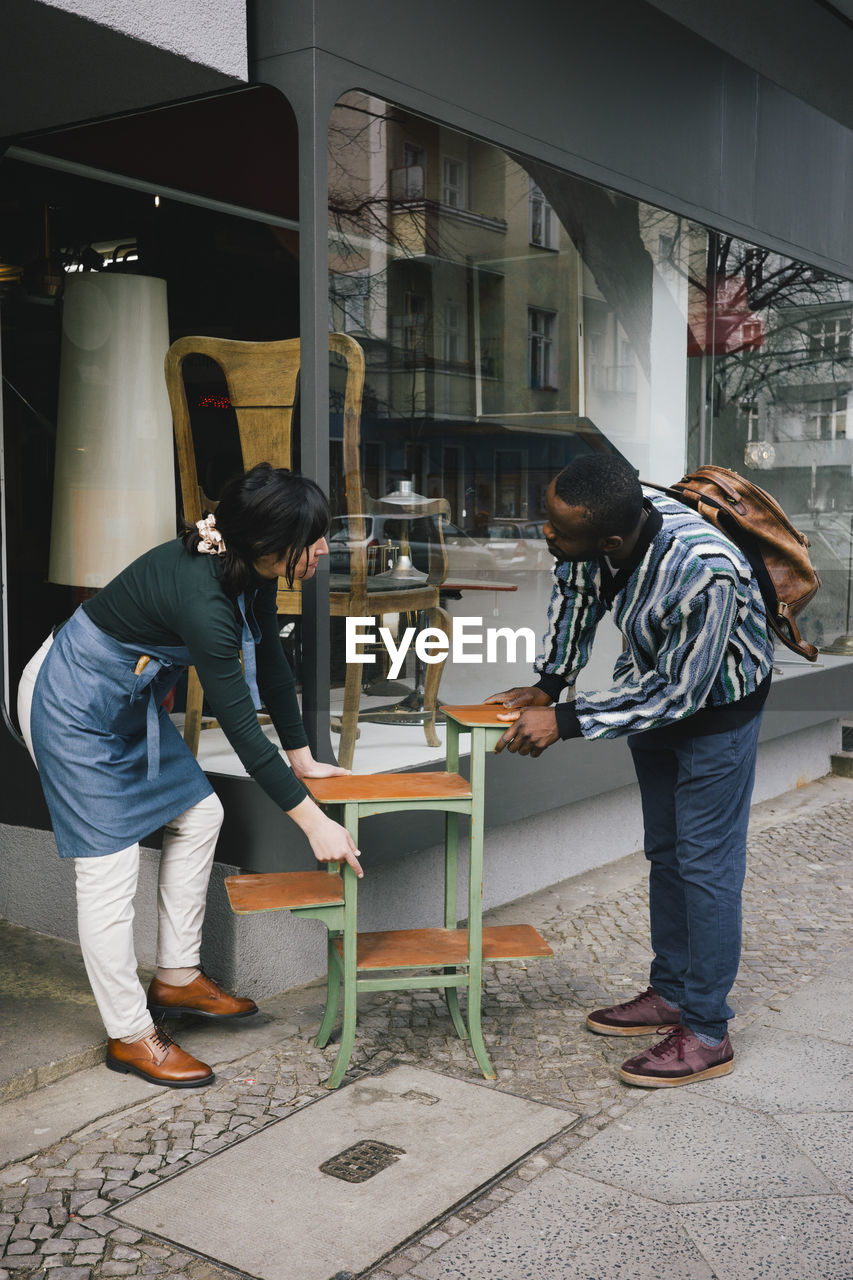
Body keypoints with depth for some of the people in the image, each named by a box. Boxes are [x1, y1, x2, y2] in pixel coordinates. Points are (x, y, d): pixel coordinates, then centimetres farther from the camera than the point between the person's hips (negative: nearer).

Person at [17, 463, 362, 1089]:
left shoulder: (249, 573, -8)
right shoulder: (200, 596, -34)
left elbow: (270, 663, 6)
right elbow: (239, 725, -31)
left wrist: (302, 757, 12)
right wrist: (314, 821, -27)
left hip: (130, 698, 10)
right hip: (71, 703, -10)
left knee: (198, 814, 12)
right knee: (110, 863, -4)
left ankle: (177, 979, 24)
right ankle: (130, 1036, 9)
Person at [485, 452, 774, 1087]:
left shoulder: (704, 572, -41)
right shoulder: (601, 526, -22)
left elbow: (676, 693, -32)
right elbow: (574, 590, 1)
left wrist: (564, 721, -30)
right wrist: (549, 684, 0)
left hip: (715, 705, -7)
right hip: (655, 688, 7)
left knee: (706, 861, -5)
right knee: (664, 851, 16)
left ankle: (708, 1034, 7)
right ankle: (671, 993, 31)